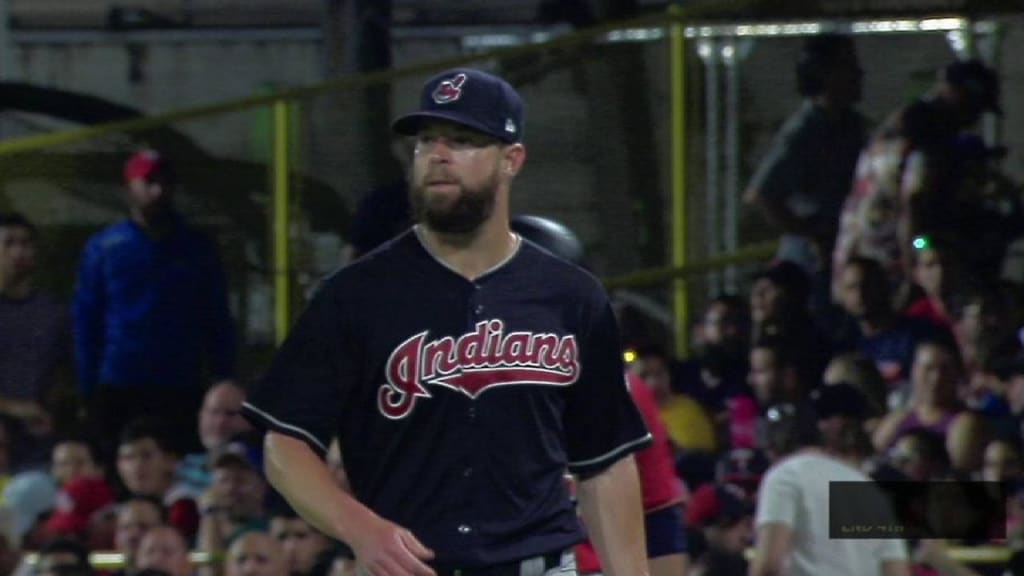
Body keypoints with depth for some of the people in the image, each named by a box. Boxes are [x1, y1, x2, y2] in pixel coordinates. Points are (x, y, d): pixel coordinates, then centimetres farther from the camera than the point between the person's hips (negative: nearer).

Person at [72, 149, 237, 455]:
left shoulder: (198, 249, 10)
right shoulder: (104, 248, 6)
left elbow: (218, 323, 11)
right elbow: (85, 323, 5)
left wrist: (224, 385, 3)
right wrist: (88, 390, -1)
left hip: (182, 393, 1)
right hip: (118, 392, -1)